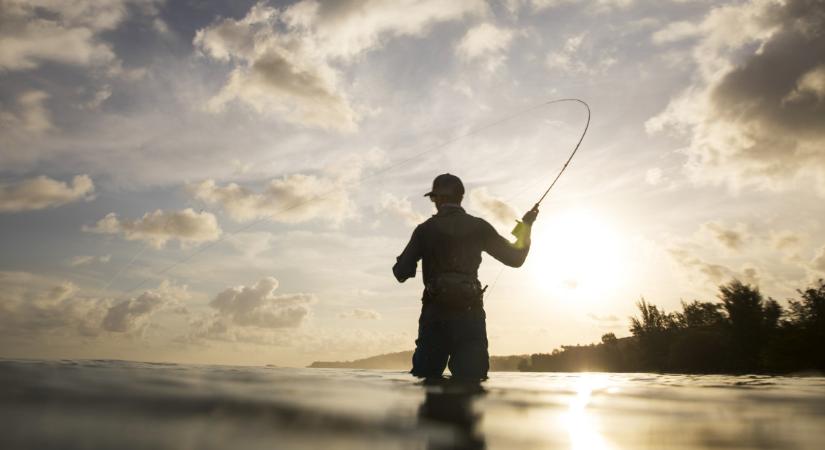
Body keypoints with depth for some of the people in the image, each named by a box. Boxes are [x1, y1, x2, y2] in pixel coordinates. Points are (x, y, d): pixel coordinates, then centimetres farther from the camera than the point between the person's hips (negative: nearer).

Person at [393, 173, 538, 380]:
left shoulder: (425, 229, 3)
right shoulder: (478, 227, 5)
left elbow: (401, 273, 1)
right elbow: (515, 258, 10)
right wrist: (526, 226, 25)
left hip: (435, 314, 0)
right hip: (470, 315, 0)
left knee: (425, 379, 7)